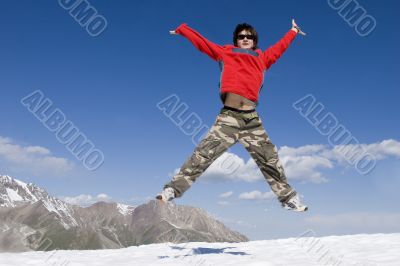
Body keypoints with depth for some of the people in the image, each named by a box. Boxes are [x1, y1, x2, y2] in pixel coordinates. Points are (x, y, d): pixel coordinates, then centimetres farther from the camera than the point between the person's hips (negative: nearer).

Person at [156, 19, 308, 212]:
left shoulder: (262, 58, 22)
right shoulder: (226, 53, 17)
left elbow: (280, 46, 37)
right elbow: (201, 42, 24)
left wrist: (293, 31, 51)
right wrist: (181, 28, 31)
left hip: (252, 119, 2)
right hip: (228, 116, -2)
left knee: (270, 160, 7)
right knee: (202, 155, -12)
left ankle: (289, 198, 19)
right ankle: (172, 190, -10)